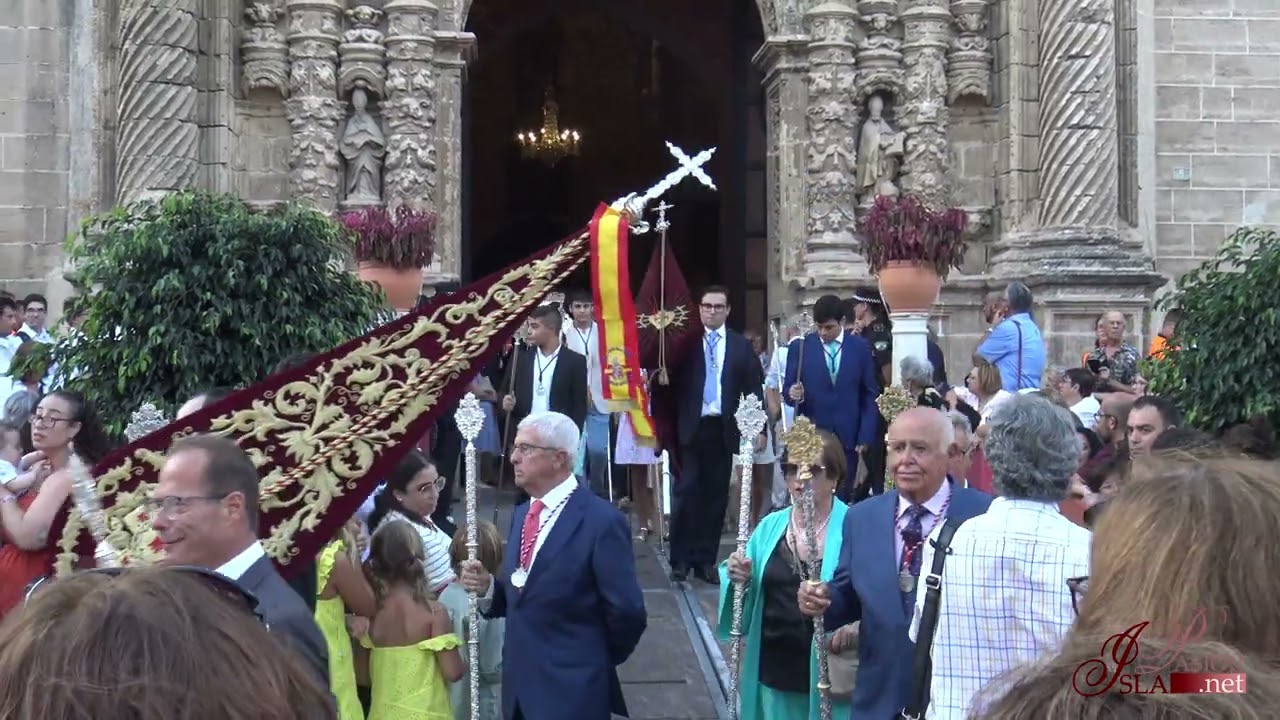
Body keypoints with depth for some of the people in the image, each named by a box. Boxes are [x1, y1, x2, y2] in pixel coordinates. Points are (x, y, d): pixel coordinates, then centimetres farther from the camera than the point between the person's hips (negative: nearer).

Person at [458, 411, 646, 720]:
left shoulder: (602, 521, -16)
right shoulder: (521, 514, 9)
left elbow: (627, 613, -15)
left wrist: (597, 664, 0)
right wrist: (487, 588, -5)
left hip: (572, 693, -7)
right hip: (520, 686, 7)